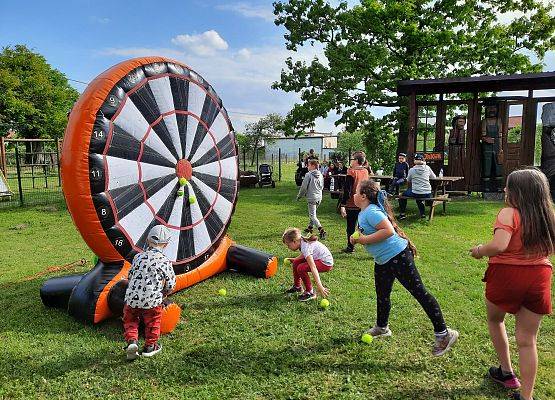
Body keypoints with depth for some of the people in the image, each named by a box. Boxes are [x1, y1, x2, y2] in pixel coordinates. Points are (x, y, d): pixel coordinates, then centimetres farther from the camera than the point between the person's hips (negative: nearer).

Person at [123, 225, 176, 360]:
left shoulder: (138, 257, 2)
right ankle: (150, 346, 29)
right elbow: (170, 285, -1)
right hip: (152, 301, -2)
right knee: (153, 322, 21)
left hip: (132, 298, 2)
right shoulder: (165, 261, -7)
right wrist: (163, 292, 21)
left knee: (130, 320, 24)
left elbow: (130, 276, 13)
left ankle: (132, 341, 8)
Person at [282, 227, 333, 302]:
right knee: (296, 263, 8)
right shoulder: (303, 242, -2)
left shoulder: (305, 247, -28)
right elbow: (304, 254, 22)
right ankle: (297, 286, 26)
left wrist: (319, 286, -40)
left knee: (301, 268, -22)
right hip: (318, 258, 10)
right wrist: (293, 259, 12)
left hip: (326, 263, -10)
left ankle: (310, 292, -7)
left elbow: (313, 267, -36)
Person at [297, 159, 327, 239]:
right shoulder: (320, 175, 6)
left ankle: (321, 230, -18)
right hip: (319, 197, 7)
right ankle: (310, 227, 32)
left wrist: (299, 196, 2)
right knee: (312, 213, 23)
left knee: (313, 216, -5)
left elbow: (304, 187, -11)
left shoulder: (309, 175, -14)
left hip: (311, 198, -7)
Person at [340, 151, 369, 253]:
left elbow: (347, 190, -17)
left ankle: (350, 247, 17)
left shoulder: (352, 172, -14)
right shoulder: (365, 171, 4)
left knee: (351, 226, 7)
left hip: (352, 204, -5)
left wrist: (343, 205, -16)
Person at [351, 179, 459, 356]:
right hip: (383, 260, 11)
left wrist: (365, 240, -24)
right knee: (382, 294, 22)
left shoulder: (371, 211, -21)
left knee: (419, 292, -6)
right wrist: (357, 239, 4)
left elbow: (388, 230, -32)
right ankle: (382, 328, 42)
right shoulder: (363, 213, 11)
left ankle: (443, 333, 2)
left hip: (397, 256, -11)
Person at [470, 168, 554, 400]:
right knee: (527, 341, 12)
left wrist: (480, 250, -11)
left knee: (494, 320, 25)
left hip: (507, 274, -4)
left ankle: (506, 372, 35)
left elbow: (499, 245, -29)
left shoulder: (509, 213, -16)